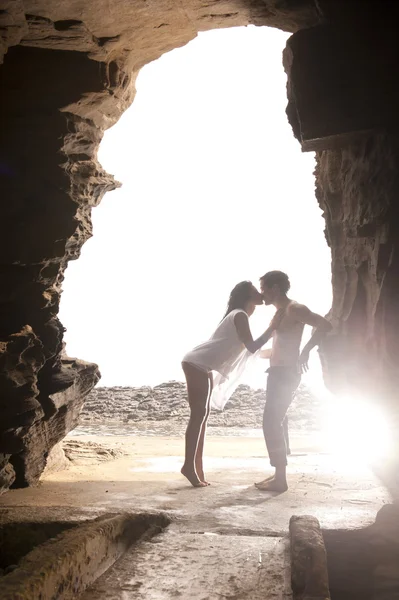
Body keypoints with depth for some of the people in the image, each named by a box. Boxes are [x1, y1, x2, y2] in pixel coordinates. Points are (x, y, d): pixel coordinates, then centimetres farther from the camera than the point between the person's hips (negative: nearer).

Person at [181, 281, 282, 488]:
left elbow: (249, 348, 21)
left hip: (203, 366, 11)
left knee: (202, 415, 8)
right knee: (198, 415, -11)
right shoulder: (240, 316, -12)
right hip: (197, 364, -11)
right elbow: (252, 347, -18)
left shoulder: (239, 316, 19)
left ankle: (196, 467, 10)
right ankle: (189, 465, -9)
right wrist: (272, 327, -13)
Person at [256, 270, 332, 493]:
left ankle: (281, 479, -10)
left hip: (286, 374, -10)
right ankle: (279, 474, 19)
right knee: (276, 424, 13)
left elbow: (325, 325, -24)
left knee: (272, 424, -12)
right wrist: (258, 351, 25)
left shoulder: (294, 309, -13)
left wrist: (305, 351, -26)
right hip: (279, 373, 10)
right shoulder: (281, 313, 16)